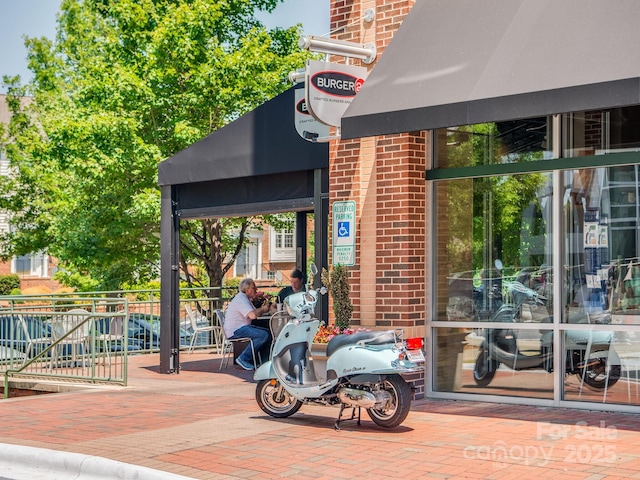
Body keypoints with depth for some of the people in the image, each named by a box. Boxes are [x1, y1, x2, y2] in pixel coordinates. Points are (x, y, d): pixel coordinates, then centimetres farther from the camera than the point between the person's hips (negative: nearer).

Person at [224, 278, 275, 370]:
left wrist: (267, 308, 2)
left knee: (268, 333, 7)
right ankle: (243, 359, -16)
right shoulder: (241, 299, -18)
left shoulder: (246, 298, 19)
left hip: (242, 327, 11)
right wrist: (262, 309, -10)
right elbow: (253, 315, -29)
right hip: (235, 331, -11)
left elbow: (255, 311, 17)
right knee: (263, 335, -23)